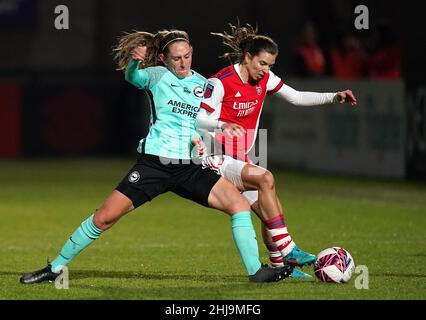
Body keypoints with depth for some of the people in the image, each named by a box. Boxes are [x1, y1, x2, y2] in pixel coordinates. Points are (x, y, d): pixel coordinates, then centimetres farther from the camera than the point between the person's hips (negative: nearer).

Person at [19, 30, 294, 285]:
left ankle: (256, 271, -6)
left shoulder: (203, 84, 12)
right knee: (105, 217, -7)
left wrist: (200, 138, -2)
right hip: (154, 163, -3)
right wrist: (135, 61, -45)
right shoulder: (157, 75, 1)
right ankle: (56, 268, 7)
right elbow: (132, 76, -21)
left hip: (190, 168, 3)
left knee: (239, 204, -14)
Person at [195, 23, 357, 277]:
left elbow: (296, 97, 12)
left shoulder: (264, 79, 4)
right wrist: (222, 125, -40)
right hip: (217, 159, -8)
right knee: (265, 178, -30)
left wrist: (334, 97, 2)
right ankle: (287, 249, -30)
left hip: (240, 161, 8)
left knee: (271, 214, 1)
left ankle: (279, 266, 19)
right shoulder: (220, 82, -17)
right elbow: (200, 119, -19)